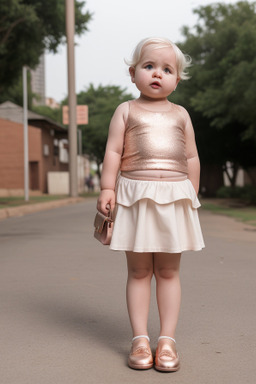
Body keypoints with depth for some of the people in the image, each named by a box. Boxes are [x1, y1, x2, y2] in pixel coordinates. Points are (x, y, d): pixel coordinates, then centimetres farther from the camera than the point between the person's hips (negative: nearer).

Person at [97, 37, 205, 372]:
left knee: (168, 272, 5)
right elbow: (113, 151, 1)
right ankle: (140, 339, 10)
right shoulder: (126, 110, 7)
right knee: (139, 271, 3)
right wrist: (107, 189, -7)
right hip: (136, 196, -2)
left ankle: (167, 339, 12)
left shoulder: (180, 114, 13)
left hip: (174, 196, 2)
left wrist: (193, 195, 9)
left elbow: (192, 158, 13)